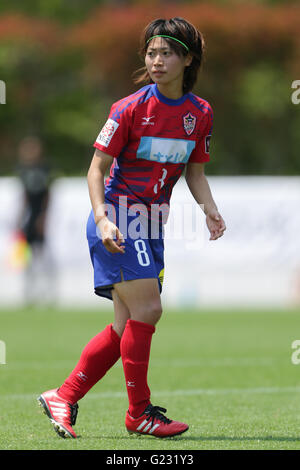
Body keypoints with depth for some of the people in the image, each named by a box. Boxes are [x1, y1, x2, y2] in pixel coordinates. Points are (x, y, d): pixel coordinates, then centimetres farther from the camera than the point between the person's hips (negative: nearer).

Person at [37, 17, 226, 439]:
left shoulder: (200, 113, 5)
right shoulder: (131, 109, -11)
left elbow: (195, 172, 15)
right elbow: (97, 168, -9)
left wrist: (210, 210, -3)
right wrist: (102, 219, -23)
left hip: (151, 225, 6)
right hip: (119, 221, -6)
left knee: (127, 326, 6)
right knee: (146, 309, -15)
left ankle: (63, 398, 16)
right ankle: (139, 412, -3)